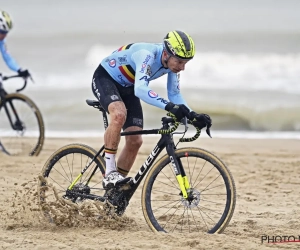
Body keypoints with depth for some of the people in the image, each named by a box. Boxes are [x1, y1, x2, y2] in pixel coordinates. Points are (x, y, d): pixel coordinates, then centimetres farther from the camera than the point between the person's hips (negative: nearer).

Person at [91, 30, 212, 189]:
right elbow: (141, 90, -50)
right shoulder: (147, 55, -37)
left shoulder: (172, 62, -14)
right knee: (119, 115, -38)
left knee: (135, 141, -3)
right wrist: (169, 106, -62)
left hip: (127, 88, 7)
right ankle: (109, 173, -27)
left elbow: (174, 95, -5)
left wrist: (192, 115, -22)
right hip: (105, 79, -7)